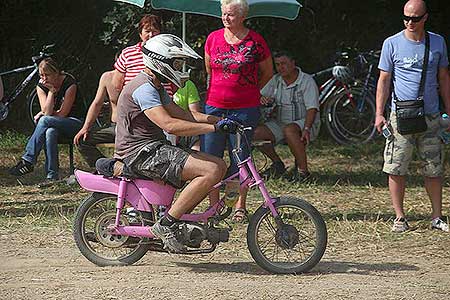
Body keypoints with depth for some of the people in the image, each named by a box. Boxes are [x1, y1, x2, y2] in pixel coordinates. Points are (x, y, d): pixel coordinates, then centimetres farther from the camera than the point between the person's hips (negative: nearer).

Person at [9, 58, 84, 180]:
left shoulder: (69, 83, -16)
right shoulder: (41, 86, -1)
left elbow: (62, 113, -17)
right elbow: (47, 111, -14)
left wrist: (42, 115, -6)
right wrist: (51, 91, -20)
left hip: (76, 122, -4)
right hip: (54, 124, 4)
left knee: (44, 120, -31)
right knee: (50, 132, -35)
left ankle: (27, 160, -28)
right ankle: (52, 176, -36)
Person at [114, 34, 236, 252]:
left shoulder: (156, 87, 19)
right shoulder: (144, 88, -16)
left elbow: (183, 115, 18)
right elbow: (169, 125, -27)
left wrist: (221, 120, 5)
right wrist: (214, 127, -28)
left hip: (153, 150, 10)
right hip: (142, 154, -10)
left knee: (219, 166, 5)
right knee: (212, 171, -22)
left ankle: (182, 218, 9)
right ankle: (166, 225, -18)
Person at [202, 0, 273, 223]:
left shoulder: (255, 42, -4)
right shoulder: (213, 39, 5)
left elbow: (267, 72, 10)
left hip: (245, 109, -3)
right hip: (214, 107, 3)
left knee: (240, 158, 2)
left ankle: (240, 206, 14)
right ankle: (214, 206, 11)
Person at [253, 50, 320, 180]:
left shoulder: (307, 81, -10)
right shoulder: (276, 80, 7)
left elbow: (312, 108, -18)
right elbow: (261, 96, 9)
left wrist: (306, 129, -33)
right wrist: (263, 99, -18)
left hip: (304, 122, -6)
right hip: (280, 123, 6)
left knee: (289, 130, -39)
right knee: (256, 133, -17)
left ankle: (303, 170, -30)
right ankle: (277, 164, 4)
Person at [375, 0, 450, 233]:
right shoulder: (392, 44, 0)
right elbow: (384, 80, 3)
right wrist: (379, 114, -4)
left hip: (430, 116, 2)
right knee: (396, 169, -3)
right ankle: (399, 217, 6)